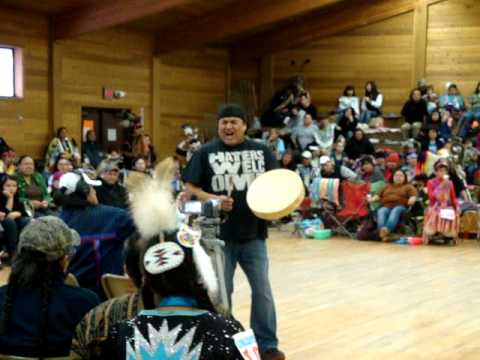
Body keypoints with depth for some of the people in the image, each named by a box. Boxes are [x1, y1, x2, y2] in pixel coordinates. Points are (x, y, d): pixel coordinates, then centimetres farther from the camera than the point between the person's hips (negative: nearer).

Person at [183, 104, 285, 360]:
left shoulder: (261, 151, 5)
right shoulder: (206, 153, 0)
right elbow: (189, 188, -2)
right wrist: (213, 199, -19)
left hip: (253, 234, 1)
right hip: (219, 234, -1)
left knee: (262, 290, 4)